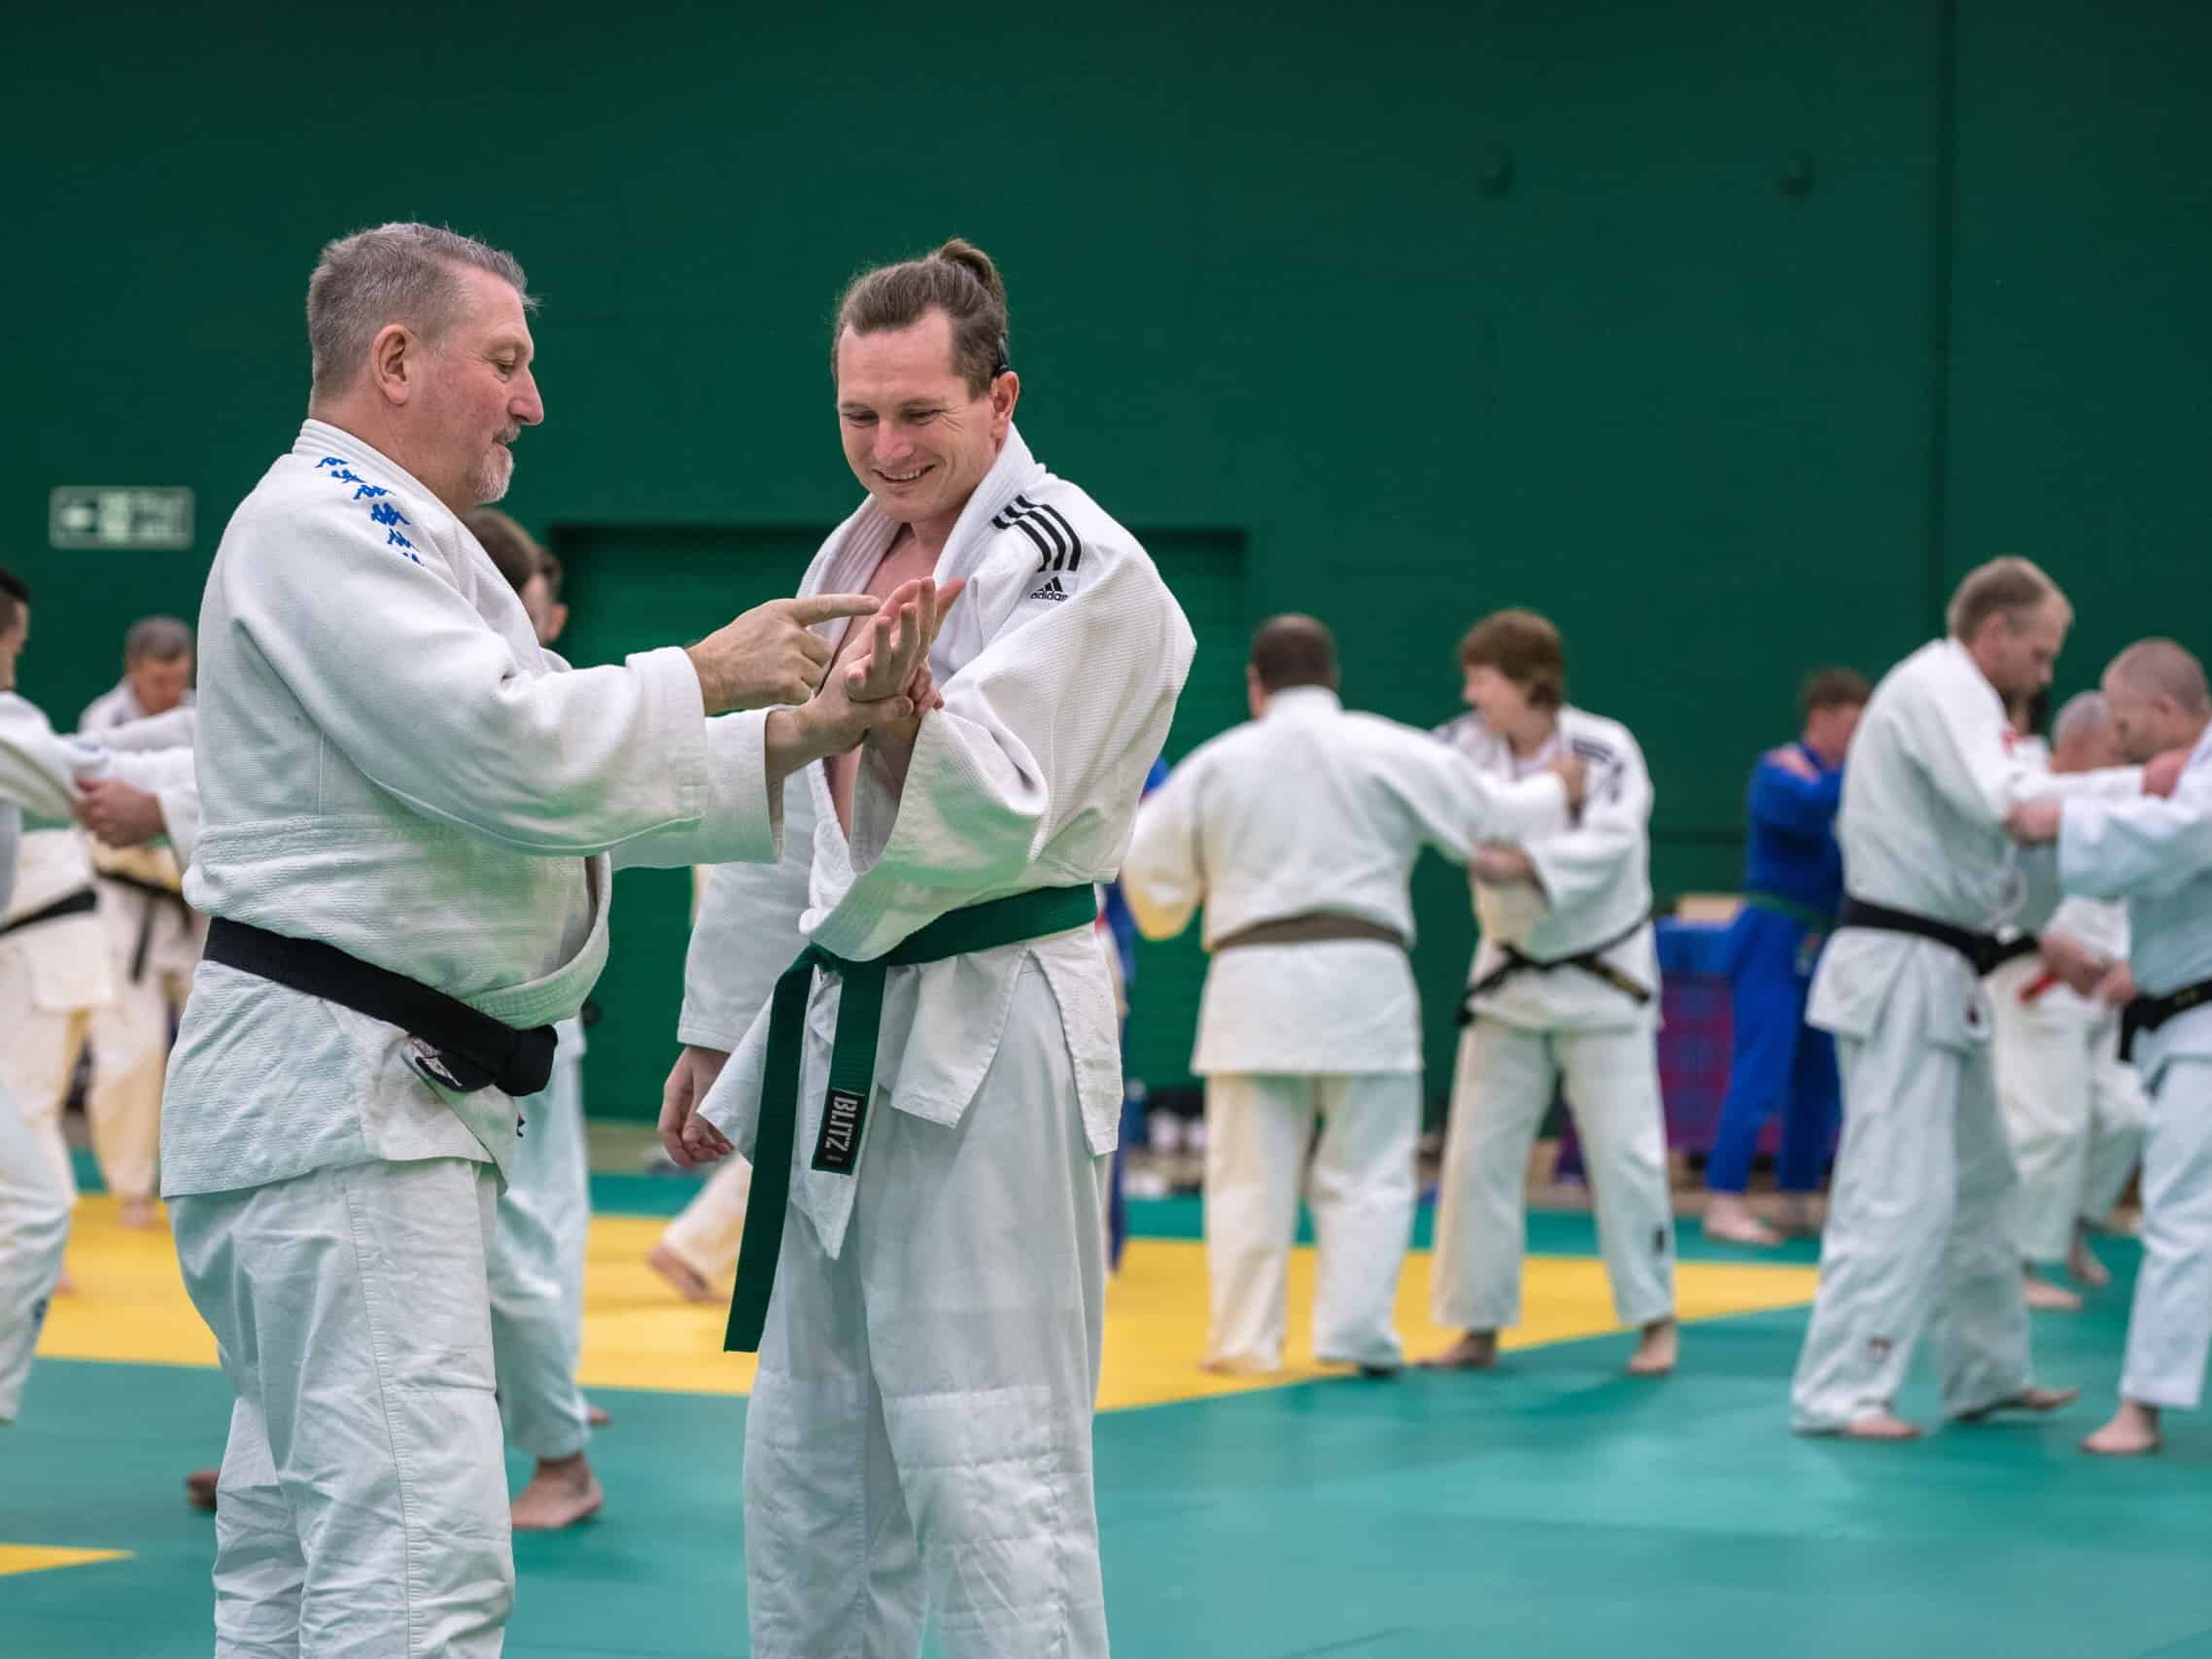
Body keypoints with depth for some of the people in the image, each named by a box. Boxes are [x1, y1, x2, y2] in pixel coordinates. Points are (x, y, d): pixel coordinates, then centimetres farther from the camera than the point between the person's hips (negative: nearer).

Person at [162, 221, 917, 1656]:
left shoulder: (384, 533, 23)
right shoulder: (321, 524, -11)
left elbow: (572, 785, 20)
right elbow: (508, 755, -23)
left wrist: (801, 738, 7)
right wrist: (714, 674, -11)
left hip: (391, 1096, 11)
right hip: (341, 1101, -11)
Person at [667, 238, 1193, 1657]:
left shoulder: (1081, 570, -12)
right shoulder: (860, 554, 14)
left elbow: (994, 818, -21)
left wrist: (902, 702, -39)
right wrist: (739, 1057, 22)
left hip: (990, 1047, -9)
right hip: (848, 1034, 9)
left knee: (989, 1473, -10)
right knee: (807, 1466, 15)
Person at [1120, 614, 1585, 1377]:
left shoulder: (1215, 764, 5)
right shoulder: (1391, 753, 1)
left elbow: (1150, 865, 11)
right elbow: (1495, 820, 7)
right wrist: (1555, 791, 27)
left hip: (1254, 983, 1)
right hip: (1361, 980, -1)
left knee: (1250, 1174, 8)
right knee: (1368, 1172, 6)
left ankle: (1244, 1339, 9)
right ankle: (1355, 1331, 0)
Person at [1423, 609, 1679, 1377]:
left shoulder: (1605, 752, -20)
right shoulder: (1468, 747, -6)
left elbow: (1608, 845, -32)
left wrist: (1520, 862, -48)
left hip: (1603, 976, -4)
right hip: (1510, 979, 4)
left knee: (1624, 1151, -3)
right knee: (1479, 1153, 3)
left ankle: (1655, 1320, 10)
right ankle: (1480, 1326, 11)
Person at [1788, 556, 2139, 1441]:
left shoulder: (1954, 698, 19)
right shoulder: (1936, 688, -14)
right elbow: (2007, 803, -26)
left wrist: (2035, 935, 14)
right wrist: (2139, 786, -20)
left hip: (1936, 976, 11)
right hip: (1902, 976, -11)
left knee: (1981, 1179, 18)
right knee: (1899, 1189, -11)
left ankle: (1987, 1373, 29)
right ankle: (1837, 1391, -9)